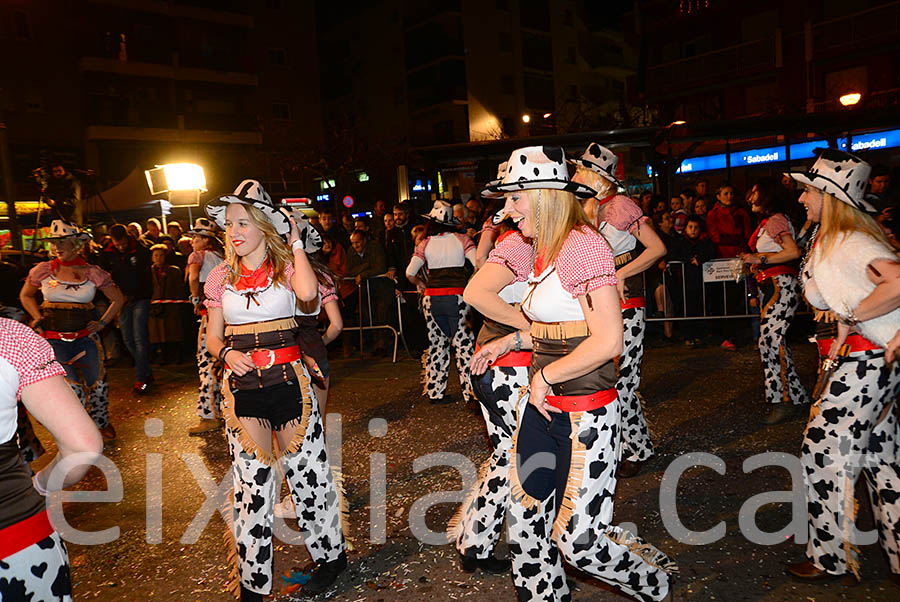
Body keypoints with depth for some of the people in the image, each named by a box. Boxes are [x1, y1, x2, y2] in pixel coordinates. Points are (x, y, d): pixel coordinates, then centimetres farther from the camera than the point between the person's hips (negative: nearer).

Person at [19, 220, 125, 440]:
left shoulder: (93, 273, -2)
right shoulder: (43, 270, 0)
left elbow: (118, 299, 9)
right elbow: (25, 296, 17)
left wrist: (102, 323, 3)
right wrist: (38, 319, 6)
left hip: (86, 337, 1)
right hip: (54, 339, -1)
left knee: (97, 382, 10)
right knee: (72, 388, -3)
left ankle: (101, 423, 32)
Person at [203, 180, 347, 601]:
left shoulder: (286, 266, 0)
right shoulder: (222, 276, 9)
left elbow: (307, 292, -24)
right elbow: (213, 336, 14)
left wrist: (296, 242, -13)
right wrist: (227, 353, -8)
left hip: (289, 380, -2)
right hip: (241, 386, 2)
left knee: (305, 472, 8)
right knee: (250, 483, 2)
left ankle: (332, 555, 30)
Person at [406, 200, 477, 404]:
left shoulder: (425, 244, 3)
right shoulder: (461, 239, -1)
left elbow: (410, 273, -4)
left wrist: (420, 284, 15)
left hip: (432, 298, 2)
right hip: (457, 296, -2)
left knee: (437, 343, 12)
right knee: (464, 343, 3)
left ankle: (435, 391, 16)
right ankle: (470, 391, 4)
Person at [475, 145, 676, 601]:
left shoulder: (583, 244, -17)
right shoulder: (546, 250, 11)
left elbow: (607, 341, -22)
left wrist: (545, 376, -13)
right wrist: (513, 340, 13)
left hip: (584, 414, -9)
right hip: (542, 405, 9)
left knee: (577, 540, 1)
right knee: (524, 521, 13)